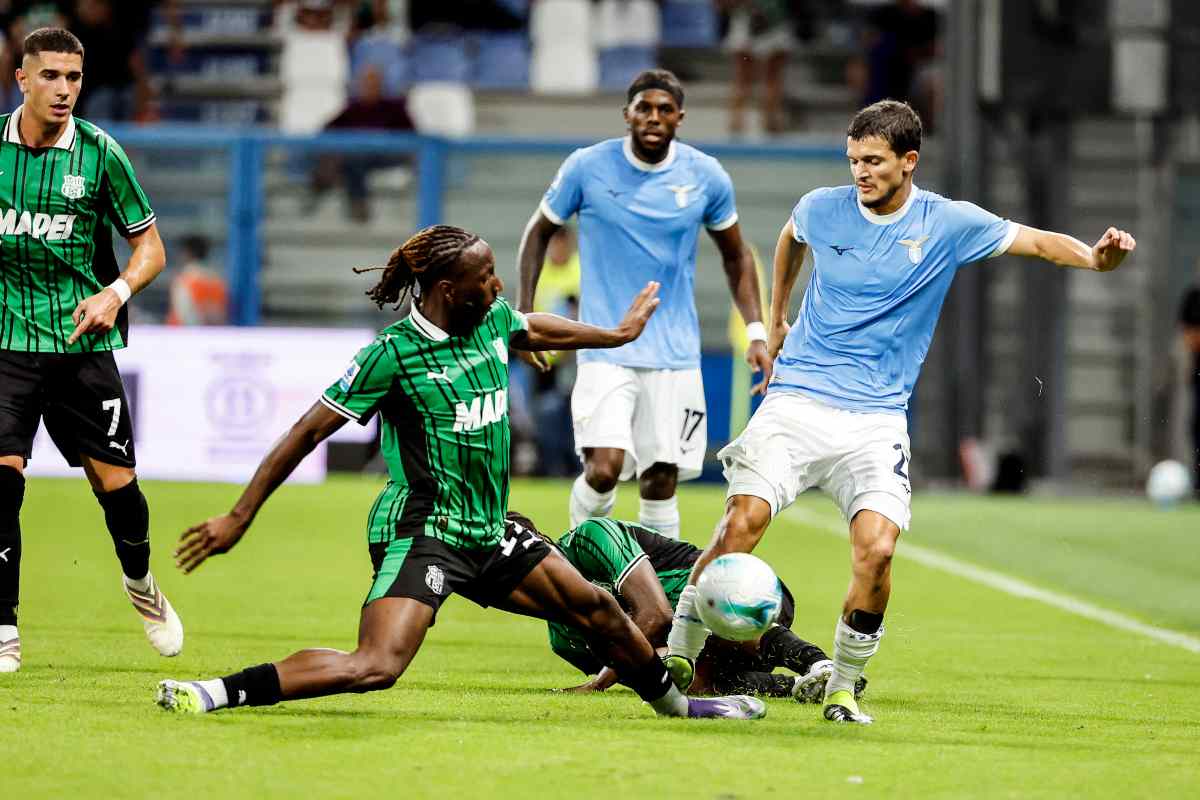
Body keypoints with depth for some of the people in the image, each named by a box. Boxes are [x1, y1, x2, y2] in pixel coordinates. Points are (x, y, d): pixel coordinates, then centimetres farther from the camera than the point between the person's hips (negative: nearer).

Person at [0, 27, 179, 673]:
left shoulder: (99, 153, -2)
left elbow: (149, 245, 5)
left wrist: (116, 292, -12)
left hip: (81, 339, 0)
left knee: (115, 481, 0)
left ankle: (141, 582, 32)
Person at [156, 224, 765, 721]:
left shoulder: (492, 320, 5)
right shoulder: (392, 355, -16)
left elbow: (531, 330, 32)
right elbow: (308, 432, -12)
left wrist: (616, 334, 49)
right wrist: (239, 517, -12)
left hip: (485, 535, 8)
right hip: (420, 531, -8)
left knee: (595, 608, 16)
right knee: (376, 666, -29)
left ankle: (676, 704, 40)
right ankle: (219, 693, -30)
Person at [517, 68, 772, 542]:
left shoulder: (706, 177, 0)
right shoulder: (588, 168, -4)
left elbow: (735, 257, 14)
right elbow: (539, 233, 10)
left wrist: (756, 331, 4)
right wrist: (524, 316, 2)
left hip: (675, 355, 2)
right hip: (606, 350, -2)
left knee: (660, 483, 1)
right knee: (603, 470, -18)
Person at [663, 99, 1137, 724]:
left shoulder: (948, 224, -2)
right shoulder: (822, 209, 2)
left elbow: (1035, 241, -8)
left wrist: (1095, 257, -28)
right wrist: (777, 321, 32)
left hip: (875, 419, 0)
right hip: (797, 398, 0)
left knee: (877, 546, -20)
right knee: (745, 519, -20)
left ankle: (842, 687, 0)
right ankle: (679, 653, -5)